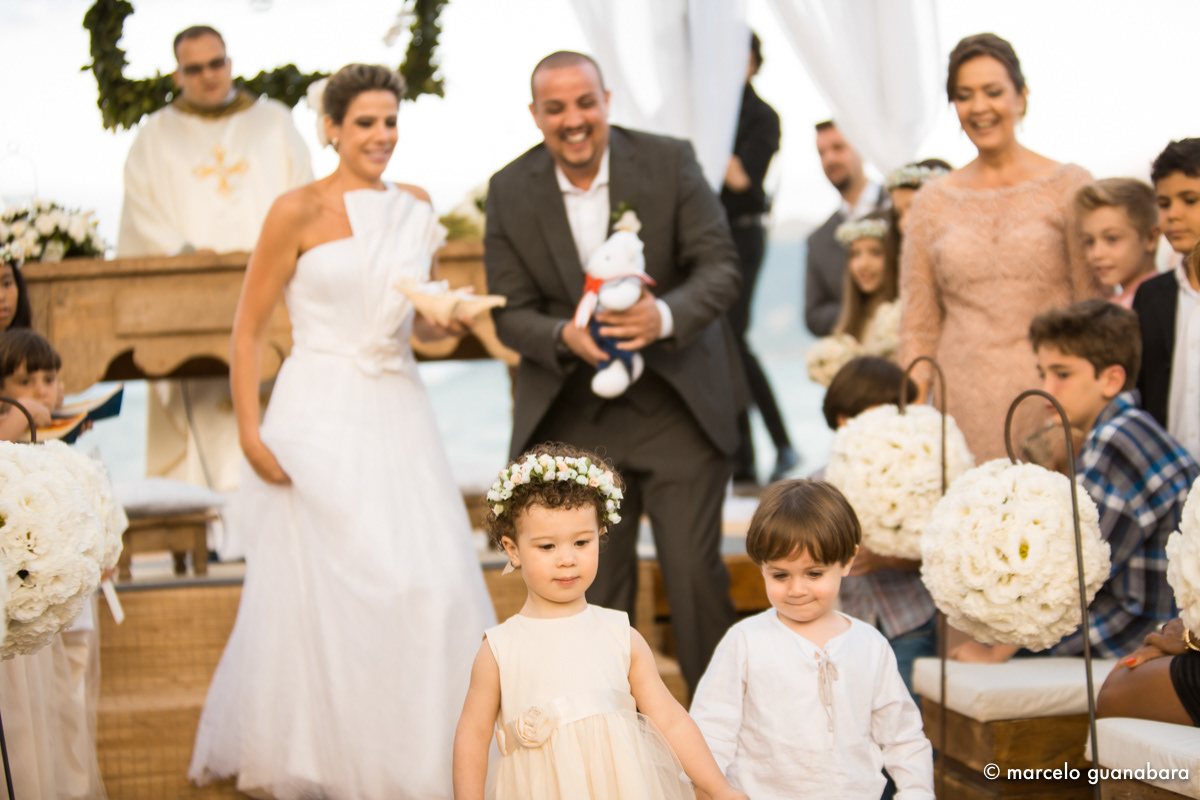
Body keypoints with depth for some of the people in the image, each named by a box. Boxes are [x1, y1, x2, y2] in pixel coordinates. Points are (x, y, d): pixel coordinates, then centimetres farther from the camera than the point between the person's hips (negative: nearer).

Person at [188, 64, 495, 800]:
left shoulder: (415, 207, 11)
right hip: (319, 416, -5)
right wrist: (250, 434, -11)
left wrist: (446, 321, 0)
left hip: (400, 414, 5)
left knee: (433, 585, 0)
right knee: (321, 589, -2)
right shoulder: (300, 211, -5)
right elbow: (247, 330, -3)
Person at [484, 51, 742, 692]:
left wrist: (665, 316, -31)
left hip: (677, 405, -2)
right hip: (574, 417, 2)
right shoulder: (510, 191, -3)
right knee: (595, 586, 8)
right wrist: (566, 336, -26)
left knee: (696, 573, -2)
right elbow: (510, 313, -3)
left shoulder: (669, 162, -7)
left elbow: (720, 267, -10)